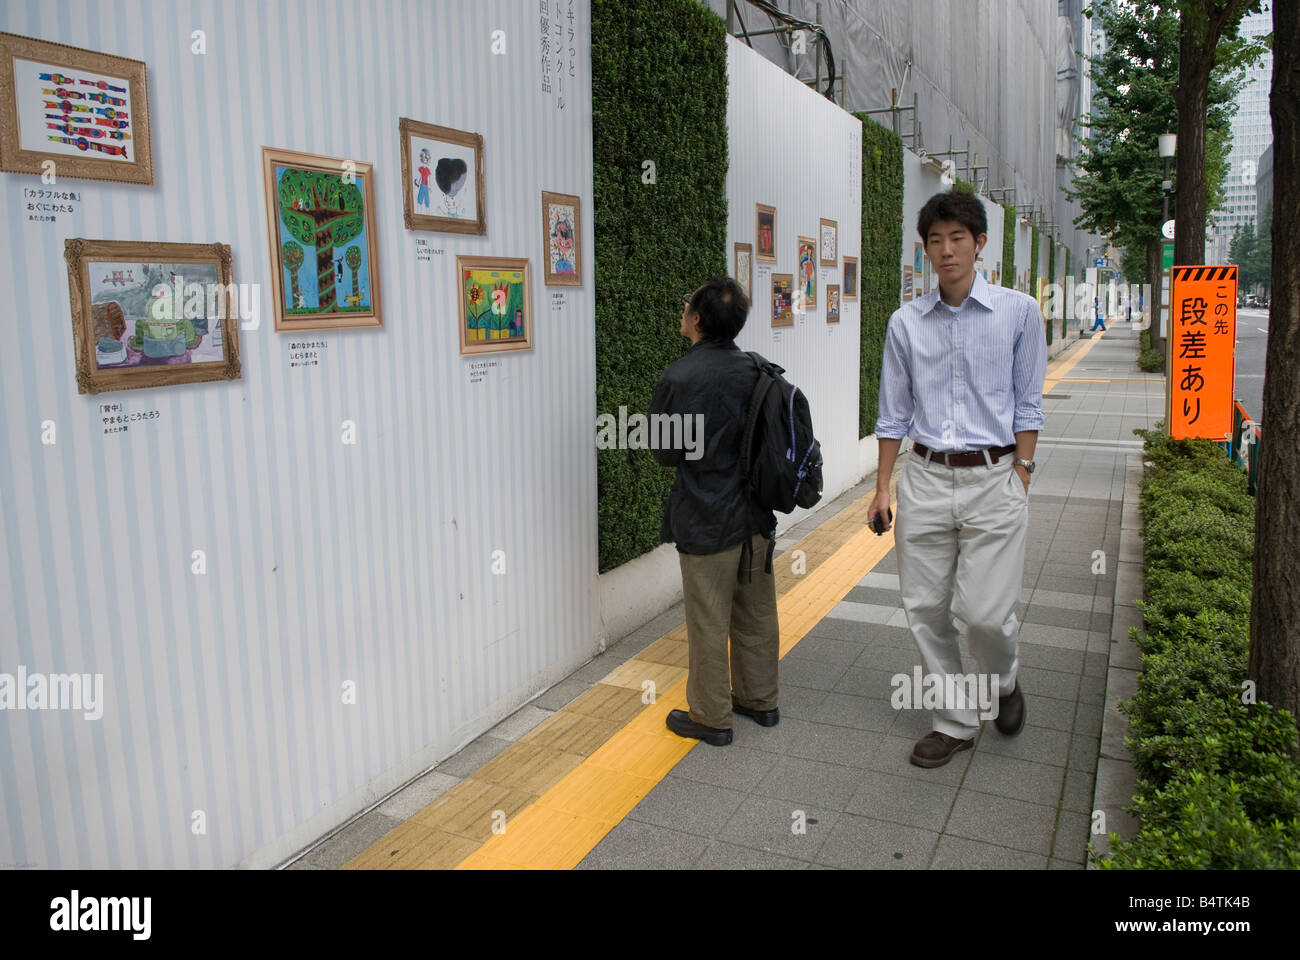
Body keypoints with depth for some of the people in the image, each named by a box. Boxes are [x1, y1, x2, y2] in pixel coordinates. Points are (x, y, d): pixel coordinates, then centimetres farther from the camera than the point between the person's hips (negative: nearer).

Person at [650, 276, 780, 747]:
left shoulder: (678, 378, -18)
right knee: (757, 614, 18)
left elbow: (665, 452, -7)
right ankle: (760, 700, 34)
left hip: (706, 522, -6)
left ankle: (711, 717, 21)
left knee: (708, 622, 7)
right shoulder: (756, 370, -1)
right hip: (756, 514, 6)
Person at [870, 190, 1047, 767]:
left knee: (985, 610, -7)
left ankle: (1004, 681, 28)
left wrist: (1020, 476, -3)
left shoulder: (1019, 312, 1)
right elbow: (894, 414, 10)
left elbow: (1027, 405, 4)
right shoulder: (905, 323, 6)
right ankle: (956, 722, 24)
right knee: (925, 610, 5)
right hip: (924, 480, 3)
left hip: (992, 479, -2)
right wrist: (882, 488, 7)